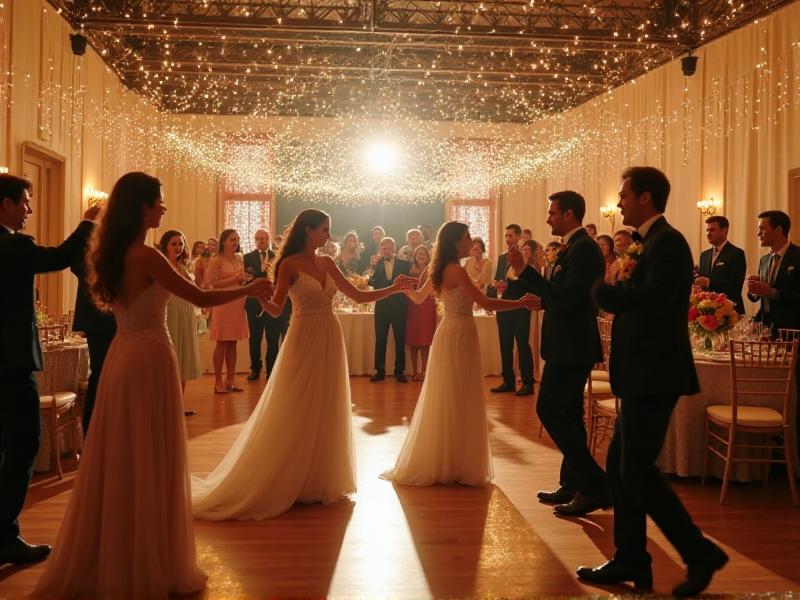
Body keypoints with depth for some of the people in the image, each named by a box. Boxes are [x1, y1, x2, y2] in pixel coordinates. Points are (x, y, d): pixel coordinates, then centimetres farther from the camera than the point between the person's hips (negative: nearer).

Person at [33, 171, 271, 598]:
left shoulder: (112, 253, 8)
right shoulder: (146, 256, -17)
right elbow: (200, 298, -15)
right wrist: (250, 289, -2)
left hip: (120, 356, 8)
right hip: (148, 358, -8)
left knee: (119, 460, 15)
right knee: (150, 462, 2)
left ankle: (102, 561, 26)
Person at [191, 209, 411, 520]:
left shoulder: (327, 263, 10)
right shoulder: (290, 264, -7)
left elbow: (358, 296, 12)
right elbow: (276, 309, -10)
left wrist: (394, 288, 7)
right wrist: (259, 295, -29)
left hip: (330, 341, 6)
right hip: (304, 341, -6)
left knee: (325, 412, 11)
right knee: (296, 413, 0)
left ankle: (319, 480, 22)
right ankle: (292, 481, 13)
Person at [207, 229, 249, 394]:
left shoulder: (239, 260, 13)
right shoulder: (216, 260, -6)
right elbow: (213, 283, -11)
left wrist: (243, 279, 1)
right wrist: (233, 279, -17)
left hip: (238, 304, 6)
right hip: (223, 304, -6)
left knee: (233, 343, 8)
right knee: (222, 343, -2)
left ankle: (230, 379, 15)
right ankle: (218, 381, 4)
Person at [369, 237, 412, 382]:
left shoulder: (404, 264, 3)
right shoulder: (376, 265, 4)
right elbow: (372, 283, -5)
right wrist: (374, 266, -17)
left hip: (399, 306, -1)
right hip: (382, 306, 1)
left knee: (400, 340, 4)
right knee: (380, 339, 4)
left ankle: (399, 371, 12)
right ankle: (380, 371, 12)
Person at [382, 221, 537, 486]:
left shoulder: (440, 270, 10)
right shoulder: (456, 271, -17)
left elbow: (418, 297, 20)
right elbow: (486, 303, -22)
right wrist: (522, 303, -18)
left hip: (449, 333, 9)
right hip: (460, 335, -9)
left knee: (446, 400, 15)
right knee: (458, 401, -1)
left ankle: (437, 462, 24)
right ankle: (454, 465, 8)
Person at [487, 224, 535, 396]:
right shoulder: (502, 257, 15)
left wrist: (508, 285, -22)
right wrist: (495, 287, -6)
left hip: (520, 307, -7)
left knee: (523, 345, -1)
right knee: (505, 345, 10)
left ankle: (527, 382, 6)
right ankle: (508, 381, 19)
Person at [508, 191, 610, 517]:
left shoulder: (583, 249, -17)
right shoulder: (573, 247, 14)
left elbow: (568, 297, -26)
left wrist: (525, 272, -25)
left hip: (571, 347, -11)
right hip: (570, 345, 11)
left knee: (550, 409, -9)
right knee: (567, 413, 15)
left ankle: (595, 484, -4)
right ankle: (573, 485, 25)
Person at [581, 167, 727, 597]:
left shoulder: (667, 241, -14)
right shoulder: (653, 242, 17)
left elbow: (653, 299, -28)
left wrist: (605, 290, -14)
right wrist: (620, 287, 0)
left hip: (654, 375, -10)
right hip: (644, 375, 10)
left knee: (637, 472, -6)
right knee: (620, 465, 12)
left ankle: (701, 554, 7)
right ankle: (630, 562, 21)